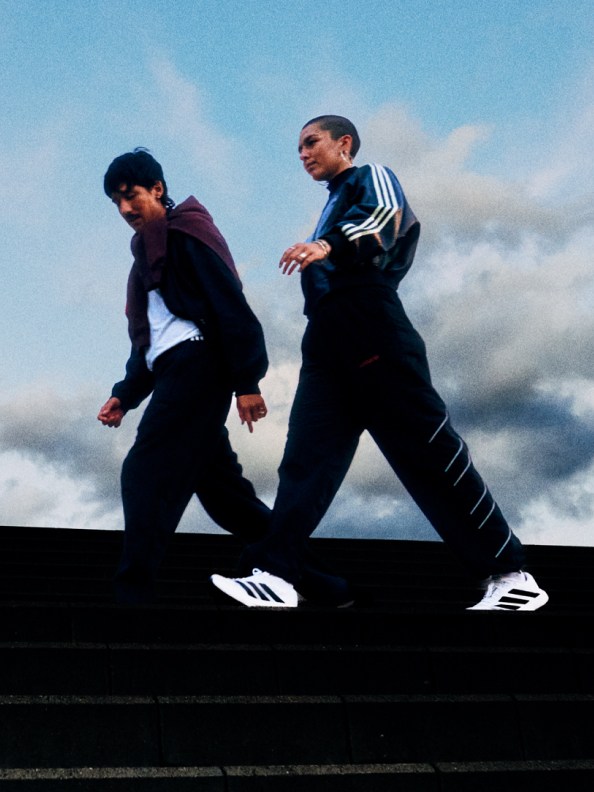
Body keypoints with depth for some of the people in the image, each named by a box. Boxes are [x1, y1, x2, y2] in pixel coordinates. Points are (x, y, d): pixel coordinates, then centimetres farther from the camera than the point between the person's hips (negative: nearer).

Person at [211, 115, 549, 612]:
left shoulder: (371, 178, 5)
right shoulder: (335, 206, 30)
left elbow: (388, 216, -19)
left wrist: (330, 245, -36)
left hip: (373, 337, -8)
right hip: (327, 346, 9)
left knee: (430, 454, -9)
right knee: (305, 458, -6)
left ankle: (512, 576, -4)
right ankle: (276, 578, -14)